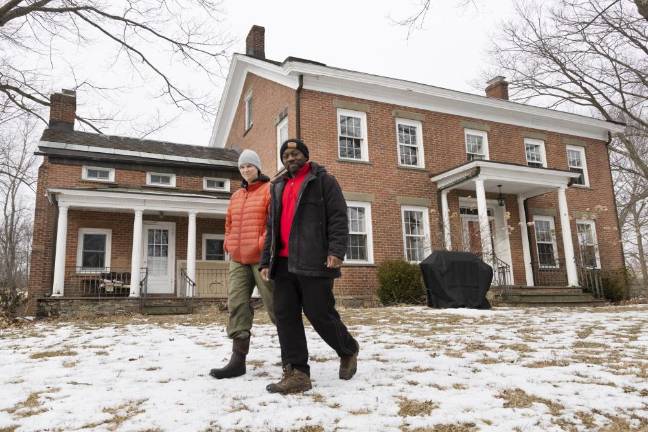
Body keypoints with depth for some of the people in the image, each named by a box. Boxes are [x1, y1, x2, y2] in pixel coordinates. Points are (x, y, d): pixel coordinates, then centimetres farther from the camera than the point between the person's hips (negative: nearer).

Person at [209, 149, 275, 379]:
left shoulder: (269, 189, -2)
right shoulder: (236, 196, 20)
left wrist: (264, 244, -16)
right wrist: (229, 244, 12)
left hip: (261, 257, -7)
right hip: (238, 259, 7)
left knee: (274, 304, 0)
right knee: (237, 305, -1)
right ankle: (238, 359, 2)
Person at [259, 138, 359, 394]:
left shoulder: (323, 181, 5)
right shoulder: (278, 188, 24)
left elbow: (338, 218, -5)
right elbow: (271, 227, 23)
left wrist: (336, 250, -19)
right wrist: (266, 261, 14)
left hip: (313, 262, -6)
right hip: (284, 263, 7)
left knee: (319, 314, -4)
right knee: (285, 315, 0)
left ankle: (348, 350, 23)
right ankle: (296, 373, 6)